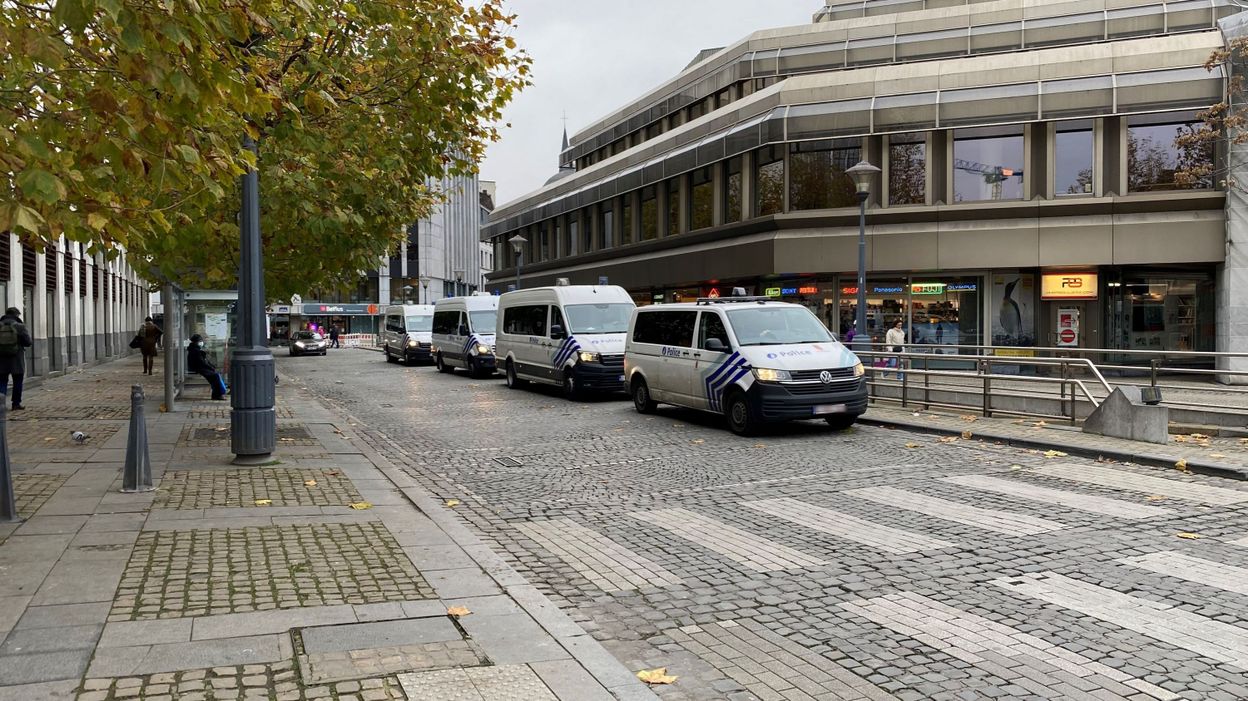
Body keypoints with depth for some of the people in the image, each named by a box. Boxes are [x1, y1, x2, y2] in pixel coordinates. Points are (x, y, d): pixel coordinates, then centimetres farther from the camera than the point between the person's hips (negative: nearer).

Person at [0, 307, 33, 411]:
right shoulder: (19, 326, -7)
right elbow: (27, 342, -9)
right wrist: (31, 342, 12)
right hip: (16, 358, -2)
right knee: (17, 382, 9)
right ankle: (16, 403, 12)